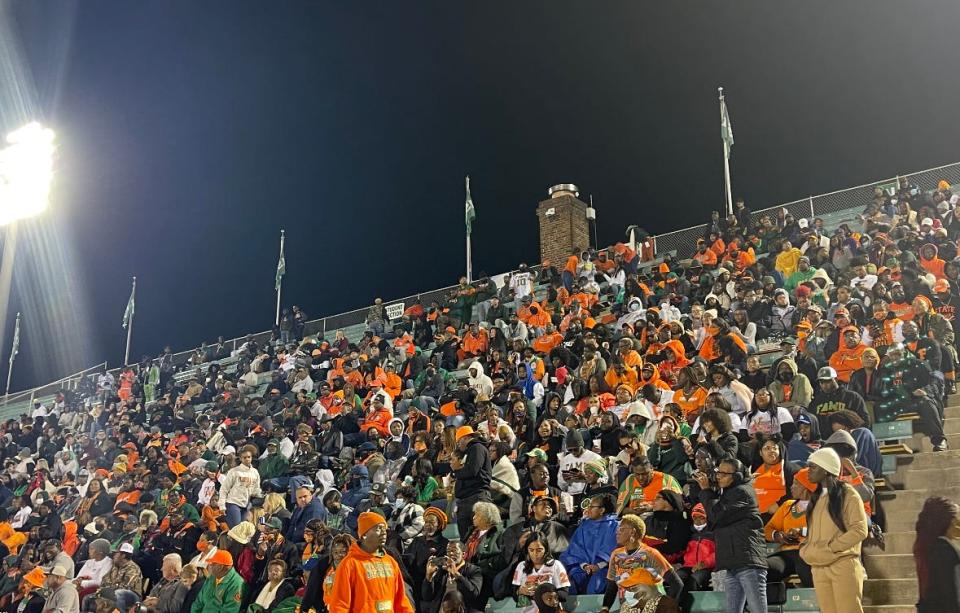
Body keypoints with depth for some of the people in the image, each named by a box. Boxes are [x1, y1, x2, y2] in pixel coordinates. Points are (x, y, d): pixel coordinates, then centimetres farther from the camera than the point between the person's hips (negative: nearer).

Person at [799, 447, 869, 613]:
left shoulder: (848, 493, -3)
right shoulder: (816, 497, 18)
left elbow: (859, 530, -11)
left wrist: (830, 548, -13)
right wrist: (807, 550, 2)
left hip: (843, 566, -6)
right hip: (819, 569, 6)